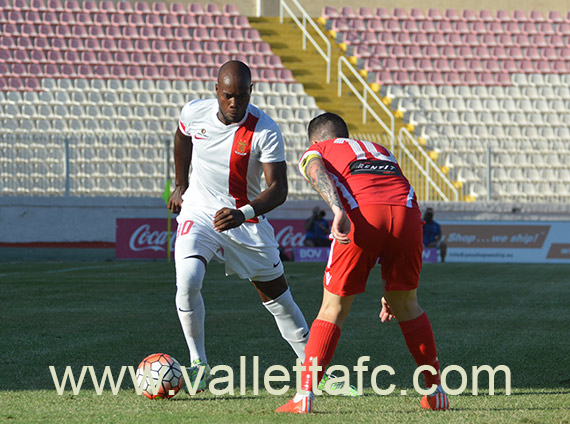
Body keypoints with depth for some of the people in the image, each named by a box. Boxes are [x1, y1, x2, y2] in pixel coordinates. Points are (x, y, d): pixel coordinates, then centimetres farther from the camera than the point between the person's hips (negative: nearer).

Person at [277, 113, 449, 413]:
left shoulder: (314, 151, 27)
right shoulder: (381, 150, 41)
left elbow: (317, 172, -1)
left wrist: (337, 210, -19)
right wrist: (389, 288, 43)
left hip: (362, 213, -3)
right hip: (407, 211, 3)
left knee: (333, 309, 9)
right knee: (406, 305, 22)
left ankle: (304, 397, 5)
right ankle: (436, 392, 26)